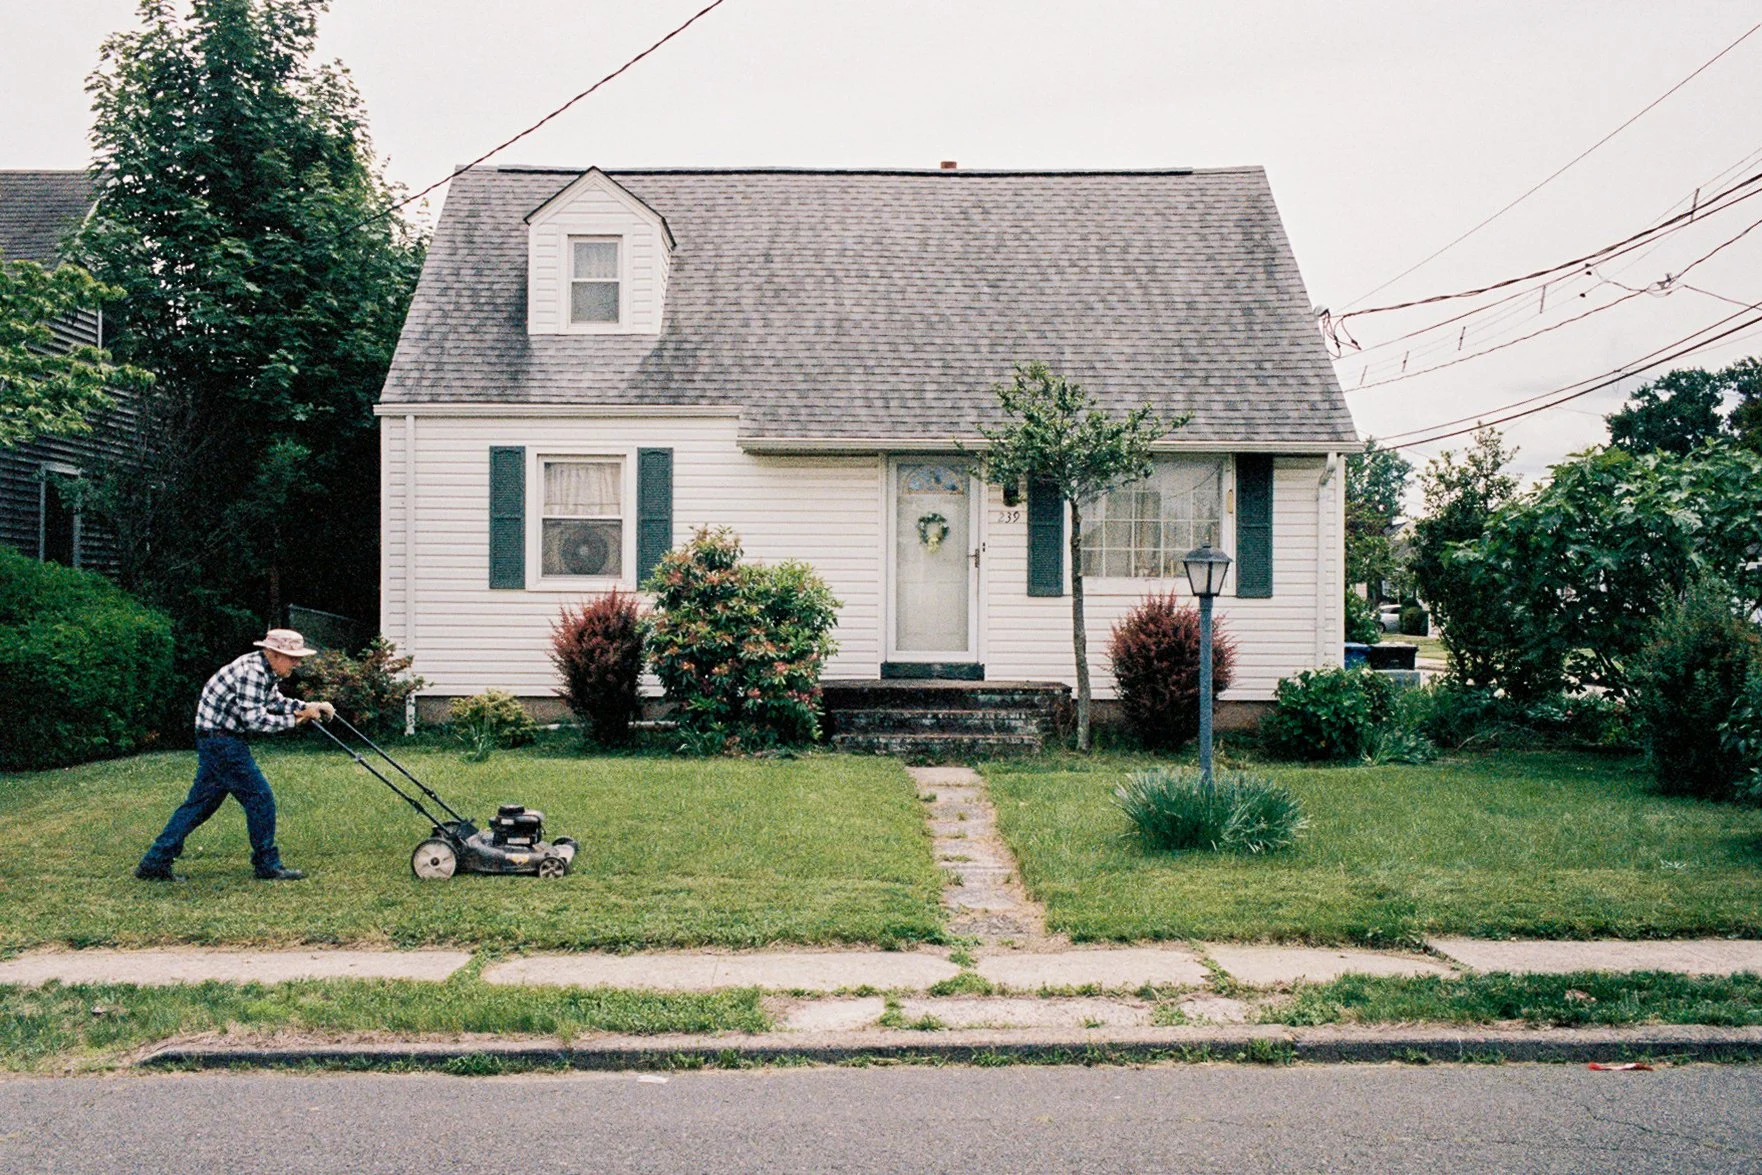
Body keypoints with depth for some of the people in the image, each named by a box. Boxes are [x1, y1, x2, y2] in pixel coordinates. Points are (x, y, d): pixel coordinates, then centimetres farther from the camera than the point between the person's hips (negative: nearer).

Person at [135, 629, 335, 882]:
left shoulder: (264, 671, 11)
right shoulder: (252, 671, -21)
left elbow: (276, 701, 22)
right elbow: (254, 720, -24)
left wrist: (309, 707, 8)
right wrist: (295, 719, -16)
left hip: (215, 740, 10)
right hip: (222, 740, -10)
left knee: (201, 802, 12)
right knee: (260, 797, -5)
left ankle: (154, 863, 15)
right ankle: (267, 865, 3)